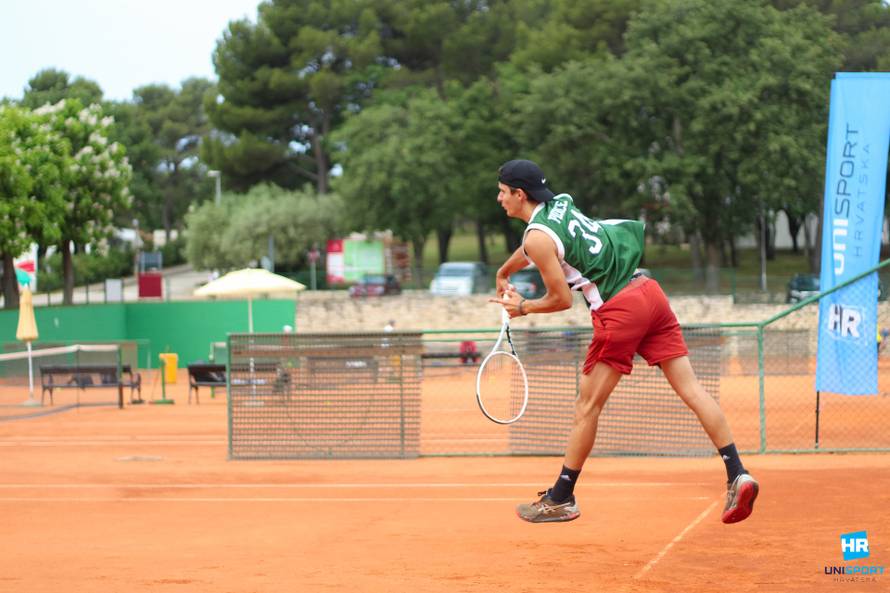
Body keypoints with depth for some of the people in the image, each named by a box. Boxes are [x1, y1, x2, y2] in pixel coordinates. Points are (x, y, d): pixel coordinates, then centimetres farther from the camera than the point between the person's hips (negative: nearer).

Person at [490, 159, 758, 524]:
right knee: (690, 388, 1)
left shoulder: (538, 238, -8)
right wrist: (504, 271, 53)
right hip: (648, 290, 8)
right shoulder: (561, 204, 17)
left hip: (619, 311, -8)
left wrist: (523, 308, 13)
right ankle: (738, 475, -7)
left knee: (588, 406, 3)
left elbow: (561, 300, -4)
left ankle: (560, 499, 13)